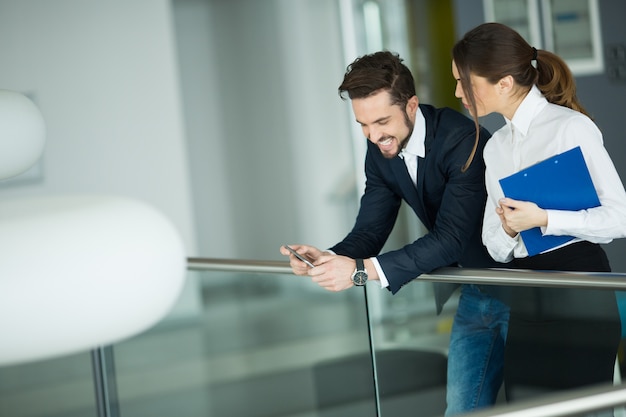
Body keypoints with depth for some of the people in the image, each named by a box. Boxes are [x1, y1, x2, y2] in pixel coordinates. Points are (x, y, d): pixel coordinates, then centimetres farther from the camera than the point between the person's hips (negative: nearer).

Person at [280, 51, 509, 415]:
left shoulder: (463, 140, -27)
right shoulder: (380, 152, -4)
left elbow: (451, 239, -31)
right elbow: (370, 230, -2)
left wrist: (363, 270, -37)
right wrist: (328, 259, -24)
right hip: (474, 292, 7)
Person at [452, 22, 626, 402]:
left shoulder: (572, 127, -9)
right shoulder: (496, 146, 12)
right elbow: (496, 248, 11)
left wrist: (544, 220, -20)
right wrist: (508, 230, -10)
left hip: (579, 290, -6)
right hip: (525, 299, 6)